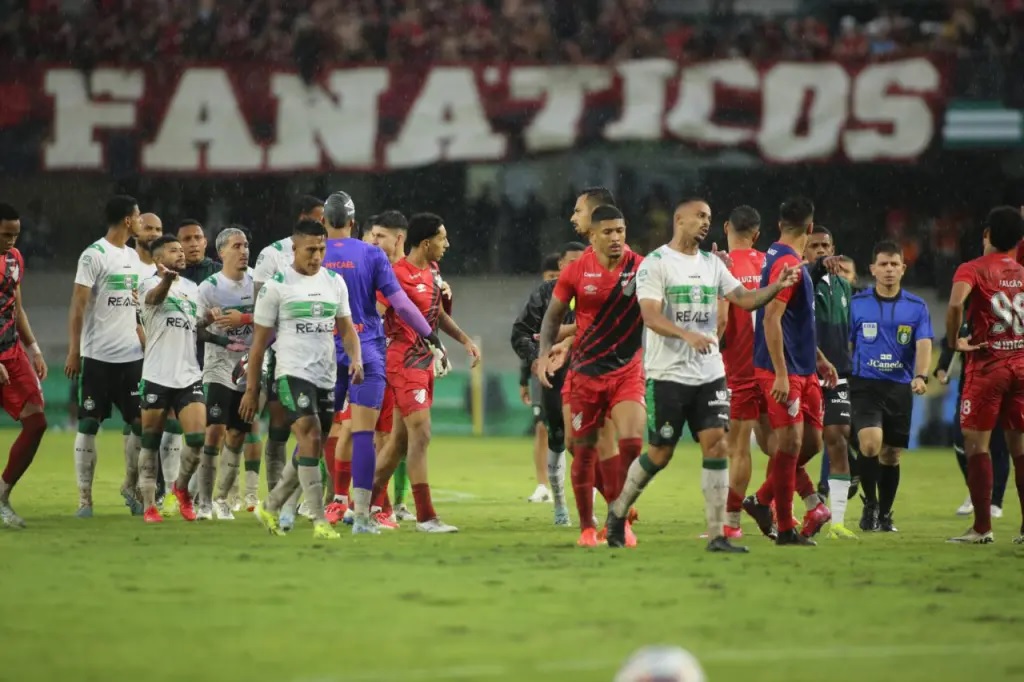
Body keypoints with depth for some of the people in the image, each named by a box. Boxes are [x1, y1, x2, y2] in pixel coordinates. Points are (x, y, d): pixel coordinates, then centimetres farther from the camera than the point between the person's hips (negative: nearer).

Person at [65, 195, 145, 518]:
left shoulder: (132, 257, 14)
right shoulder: (94, 255, -8)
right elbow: (78, 306, -9)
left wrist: (145, 343, 14)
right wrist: (73, 352, -13)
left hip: (131, 355, 6)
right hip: (98, 355, -6)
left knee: (141, 423, 4)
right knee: (89, 425, -1)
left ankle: (131, 486, 20)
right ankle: (84, 497, 3)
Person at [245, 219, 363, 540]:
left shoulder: (334, 282, 10)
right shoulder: (276, 286, -4)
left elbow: (346, 327, 15)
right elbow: (259, 340, -1)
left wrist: (356, 358, -6)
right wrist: (251, 389, -1)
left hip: (326, 377, 6)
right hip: (293, 373, -6)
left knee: (310, 452, 10)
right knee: (310, 439, -19)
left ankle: (270, 507, 29)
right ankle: (320, 520, -19)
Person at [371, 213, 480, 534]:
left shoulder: (432, 271, 12)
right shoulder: (399, 274, -17)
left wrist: (465, 340, 21)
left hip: (425, 360, 9)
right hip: (406, 360, -9)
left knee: (400, 439, 12)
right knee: (421, 435, -11)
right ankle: (425, 516, -10)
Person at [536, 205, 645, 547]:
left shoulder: (641, 268, -5)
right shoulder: (577, 271, -3)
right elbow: (554, 314, 7)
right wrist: (545, 352, -4)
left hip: (628, 371, 0)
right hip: (585, 372, 1)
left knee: (631, 442, -16)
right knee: (584, 450, 4)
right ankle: (587, 526, 18)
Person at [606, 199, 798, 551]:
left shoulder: (711, 264, 12)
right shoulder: (655, 263, -7)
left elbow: (745, 299, 8)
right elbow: (651, 316, -17)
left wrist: (777, 286, -10)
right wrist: (688, 336, -33)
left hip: (710, 374, 5)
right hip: (668, 374, -5)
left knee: (717, 445, -6)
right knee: (660, 454, 1)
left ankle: (717, 535, -4)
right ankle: (619, 509, 25)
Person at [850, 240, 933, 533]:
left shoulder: (917, 307, 4)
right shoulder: (857, 304, 4)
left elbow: (924, 344, -7)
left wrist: (920, 376, -24)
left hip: (900, 387, 2)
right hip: (865, 385, -2)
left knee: (891, 455, 7)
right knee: (870, 443, -21)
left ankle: (884, 514, 23)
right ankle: (870, 504, -3)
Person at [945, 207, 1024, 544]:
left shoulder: (973, 270, -7)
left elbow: (956, 303, -26)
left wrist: (954, 341, -13)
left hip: (986, 367, -5)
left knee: (976, 443, 0)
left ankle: (982, 527, -5)